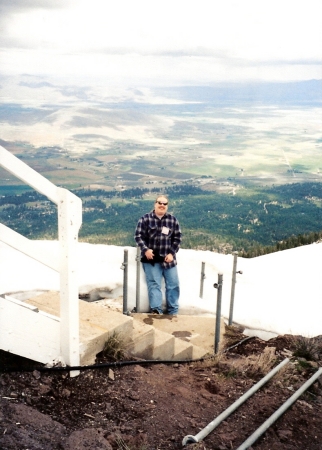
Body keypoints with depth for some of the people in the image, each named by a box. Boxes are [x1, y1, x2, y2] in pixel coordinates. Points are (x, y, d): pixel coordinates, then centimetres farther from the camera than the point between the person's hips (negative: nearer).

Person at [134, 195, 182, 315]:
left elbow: (177, 238, 6)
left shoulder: (173, 220, 4)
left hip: (168, 258, 3)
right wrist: (145, 249, -16)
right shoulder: (145, 218, -2)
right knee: (154, 284, -7)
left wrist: (172, 253, -5)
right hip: (151, 258, -3)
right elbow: (138, 235, -3)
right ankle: (156, 310, -8)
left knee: (173, 284, 5)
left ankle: (173, 313, 15)